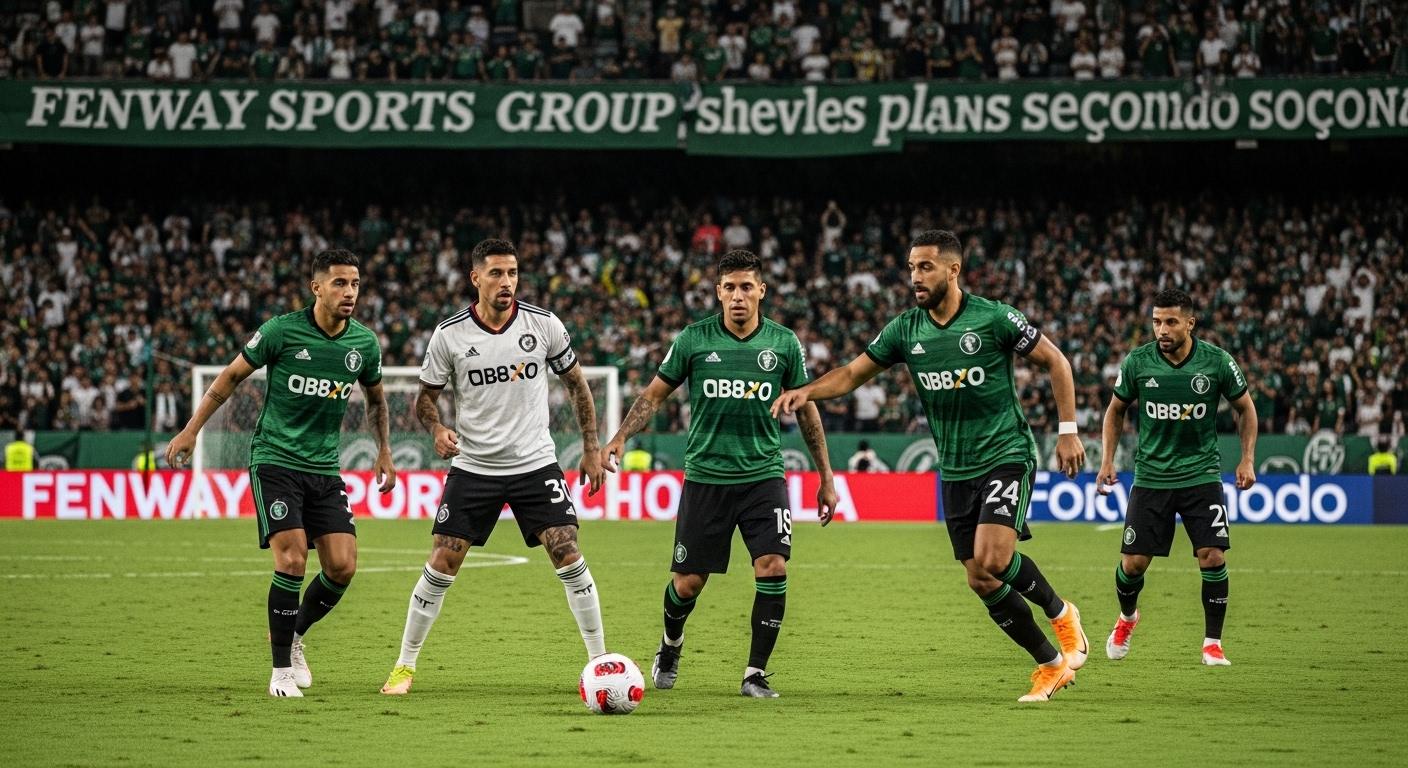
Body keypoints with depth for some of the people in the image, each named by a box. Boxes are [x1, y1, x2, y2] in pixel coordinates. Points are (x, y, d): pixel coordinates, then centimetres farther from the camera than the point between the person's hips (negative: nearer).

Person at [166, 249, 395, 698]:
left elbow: (376, 398, 22)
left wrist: (384, 452, 17)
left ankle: (293, 634, 22)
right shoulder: (282, 331, -11)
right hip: (274, 460, -4)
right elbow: (232, 376, 1)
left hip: (325, 468, 4)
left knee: (342, 567, -6)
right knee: (292, 560, -18)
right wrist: (191, 430, 0)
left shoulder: (364, 343, 1)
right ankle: (282, 669, -4)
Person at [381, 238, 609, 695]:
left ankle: (600, 661, 2)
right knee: (441, 566, -3)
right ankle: (404, 666, 9)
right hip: (472, 466, 0)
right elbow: (426, 397, 3)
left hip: (535, 464, 0)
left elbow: (576, 383, 8)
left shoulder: (544, 325, -4)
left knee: (568, 557, -10)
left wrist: (592, 447, 5)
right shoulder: (449, 335, -6)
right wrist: (437, 430, -18)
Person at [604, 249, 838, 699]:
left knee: (773, 567, -17)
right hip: (705, 476, 0)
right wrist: (620, 438, -10)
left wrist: (826, 478, 12)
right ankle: (670, 648, 36)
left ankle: (756, 673, -5)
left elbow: (806, 409, 11)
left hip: (764, 476, 0)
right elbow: (655, 394, 6)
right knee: (688, 582, 3)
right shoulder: (693, 339, -2)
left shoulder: (783, 343, 1)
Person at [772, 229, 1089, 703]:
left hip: (1006, 455, -5)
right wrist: (806, 391, -9)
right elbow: (854, 373, 9)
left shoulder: (993, 318, -11)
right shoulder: (906, 330, 2)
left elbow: (1054, 361, -3)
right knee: (981, 581, 1)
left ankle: (1060, 612, 5)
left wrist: (1068, 430, -6)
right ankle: (1051, 665, 15)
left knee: (993, 559, -24)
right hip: (955, 470, 5)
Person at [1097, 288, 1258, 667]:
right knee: (1133, 562, -1)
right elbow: (1116, 409, 10)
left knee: (1213, 557, -13)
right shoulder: (1137, 362, -7)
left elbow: (1245, 407, 7)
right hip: (1151, 476, 1)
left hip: (1201, 475, -1)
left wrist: (1247, 459, 1)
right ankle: (1127, 616, 32)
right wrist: (1108, 460, 3)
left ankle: (1212, 643, 2)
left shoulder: (1217, 362, -9)